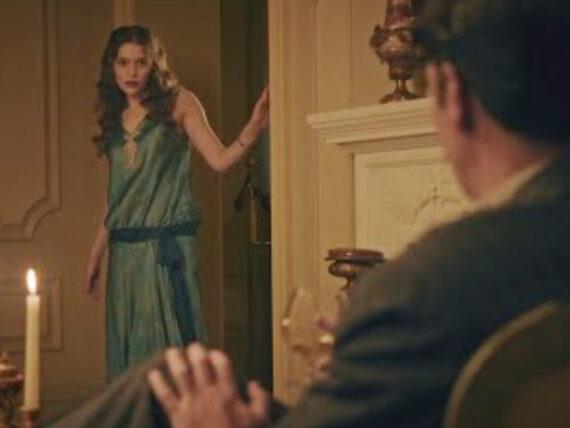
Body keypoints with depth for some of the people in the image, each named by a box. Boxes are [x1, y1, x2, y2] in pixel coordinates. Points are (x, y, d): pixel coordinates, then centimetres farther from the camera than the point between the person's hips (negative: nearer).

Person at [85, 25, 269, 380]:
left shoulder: (178, 103, 0)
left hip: (167, 245, -5)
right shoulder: (115, 118, 14)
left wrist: (253, 128, -27)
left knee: (169, 343, -7)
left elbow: (220, 161, -10)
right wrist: (96, 255, 17)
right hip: (125, 249, 5)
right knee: (129, 348, 7)